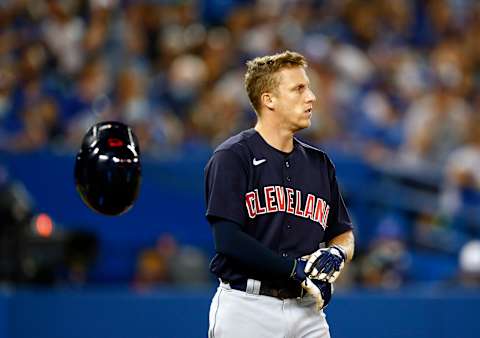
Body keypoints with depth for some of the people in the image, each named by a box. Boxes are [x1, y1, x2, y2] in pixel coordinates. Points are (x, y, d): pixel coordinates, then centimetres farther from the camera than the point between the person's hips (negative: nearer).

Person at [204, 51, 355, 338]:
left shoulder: (320, 163, 15)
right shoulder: (232, 157, -4)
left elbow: (344, 234, 20)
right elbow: (228, 239, -14)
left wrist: (336, 254, -3)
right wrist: (297, 269, -16)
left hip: (307, 309, 6)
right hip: (248, 309, -5)